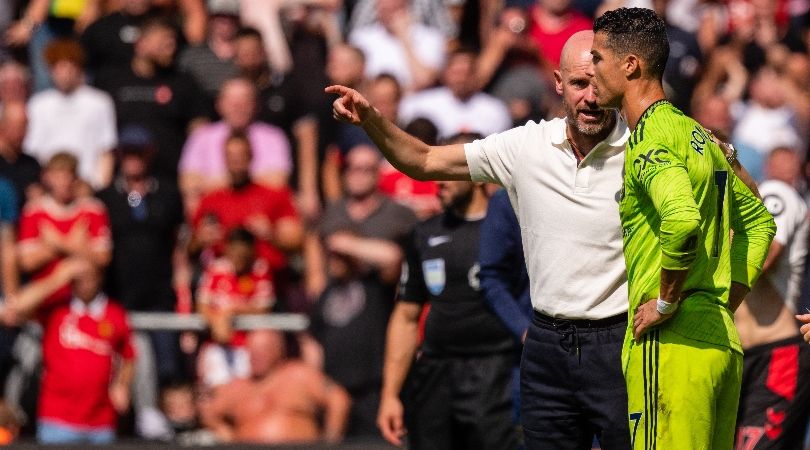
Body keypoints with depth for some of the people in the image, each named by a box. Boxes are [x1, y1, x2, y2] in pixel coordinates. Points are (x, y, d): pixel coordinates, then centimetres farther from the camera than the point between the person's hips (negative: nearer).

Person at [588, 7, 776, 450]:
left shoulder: (651, 137, -10)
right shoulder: (699, 135, 19)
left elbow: (683, 218, -30)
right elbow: (758, 221, 28)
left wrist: (667, 303, -18)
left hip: (672, 346, -9)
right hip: (723, 342, 9)